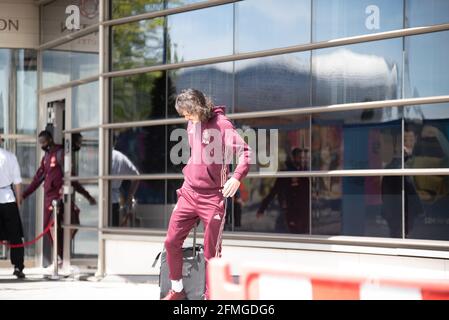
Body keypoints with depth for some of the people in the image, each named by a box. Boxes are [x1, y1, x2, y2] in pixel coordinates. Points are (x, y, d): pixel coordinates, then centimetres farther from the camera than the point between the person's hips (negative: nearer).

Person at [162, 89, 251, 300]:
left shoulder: (221, 124, -11)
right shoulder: (192, 125, 10)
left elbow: (245, 152, -18)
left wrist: (236, 178, -32)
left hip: (212, 198, -6)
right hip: (188, 194, 6)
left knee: (211, 253, -2)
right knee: (171, 242, 4)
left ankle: (210, 296, 7)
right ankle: (176, 290, 19)